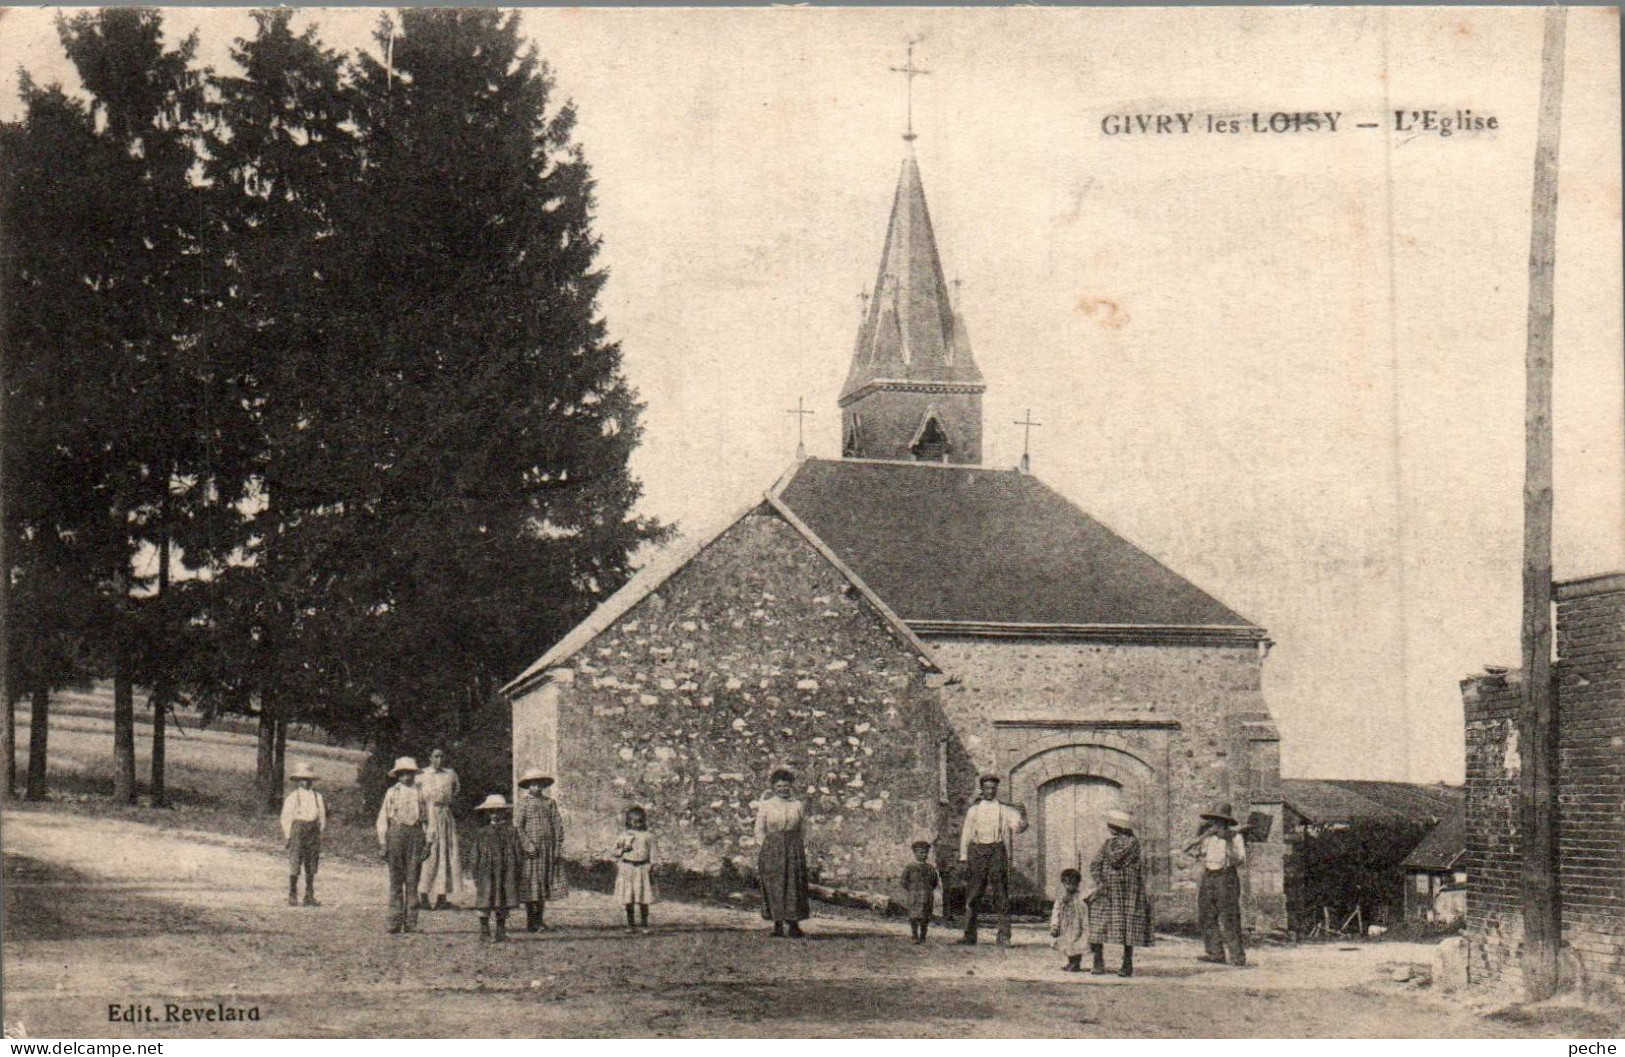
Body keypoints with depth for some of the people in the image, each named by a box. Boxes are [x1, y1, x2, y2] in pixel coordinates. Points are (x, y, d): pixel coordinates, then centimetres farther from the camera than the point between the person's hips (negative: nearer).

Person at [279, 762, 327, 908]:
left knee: (312, 868, 5)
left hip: (313, 833, 4)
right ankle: (292, 897, 0)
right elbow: (286, 817, -1)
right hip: (297, 829, -4)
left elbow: (322, 816, 17)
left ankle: (309, 897, 10)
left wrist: (320, 833, 11)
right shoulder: (292, 796, 0)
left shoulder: (317, 796, 12)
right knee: (294, 866, -7)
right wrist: (288, 836, -6)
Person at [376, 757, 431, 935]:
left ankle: (410, 923, 2)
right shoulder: (392, 793, 8)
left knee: (412, 882, 0)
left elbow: (428, 818, 10)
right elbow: (382, 819, 7)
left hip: (416, 834, 1)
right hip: (396, 832, -1)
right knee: (396, 881, -1)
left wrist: (427, 842, 3)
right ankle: (395, 922, 0)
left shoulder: (421, 793, 10)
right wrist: (383, 843, 0)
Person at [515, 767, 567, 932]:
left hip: (549, 848, 4)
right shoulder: (525, 802, 2)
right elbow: (517, 825, -5)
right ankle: (530, 922, 0)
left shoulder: (550, 803, 12)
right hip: (532, 848, -4)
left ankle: (539, 921, 13)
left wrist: (558, 846, 1)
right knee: (531, 884, -3)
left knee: (545, 883, 6)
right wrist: (528, 844, -15)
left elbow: (558, 825, 10)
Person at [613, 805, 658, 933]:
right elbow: (616, 851, 11)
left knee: (643, 900, -1)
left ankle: (645, 924, 7)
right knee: (628, 899, 3)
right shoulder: (625, 836, 8)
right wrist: (623, 849, -9)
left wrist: (652, 869, -1)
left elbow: (652, 854, 5)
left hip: (642, 869, -1)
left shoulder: (648, 836, 5)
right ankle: (630, 924, 11)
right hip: (627, 869, 1)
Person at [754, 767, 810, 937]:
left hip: (793, 848, 2)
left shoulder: (797, 805, 9)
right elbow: (759, 831, 3)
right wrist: (759, 855, -4)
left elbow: (802, 830, 11)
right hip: (772, 849, -2)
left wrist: (803, 851, 5)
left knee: (794, 887, -2)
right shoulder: (766, 805, 4)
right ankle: (778, 925, 5)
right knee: (774, 887, -2)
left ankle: (793, 925, 1)